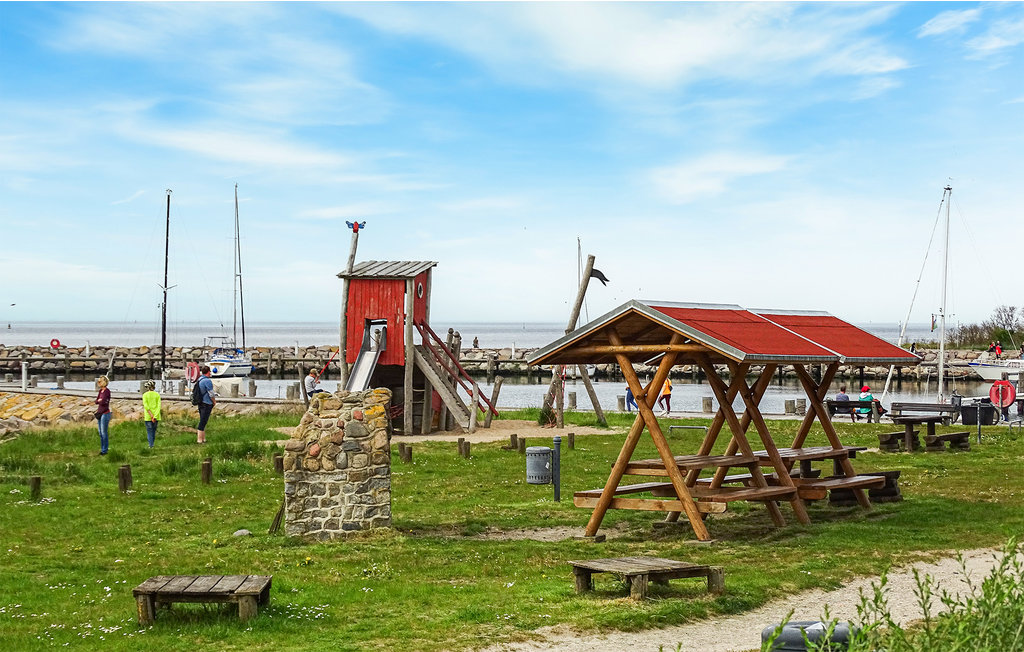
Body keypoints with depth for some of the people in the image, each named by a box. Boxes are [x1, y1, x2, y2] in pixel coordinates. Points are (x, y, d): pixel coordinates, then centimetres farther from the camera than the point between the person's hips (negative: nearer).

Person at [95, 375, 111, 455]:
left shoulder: (107, 391, -14)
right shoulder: (100, 391, 12)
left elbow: (103, 402, -21)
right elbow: (96, 402, 9)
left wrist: (99, 400, -3)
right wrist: (100, 400, -9)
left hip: (105, 413, -9)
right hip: (99, 413, 9)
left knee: (104, 433, -3)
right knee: (100, 433, 13)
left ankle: (105, 450, 4)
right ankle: (102, 449, 20)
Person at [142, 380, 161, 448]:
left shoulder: (145, 395, -4)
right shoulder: (157, 395, 2)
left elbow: (145, 405, -13)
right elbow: (159, 406, -6)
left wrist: (151, 414, -15)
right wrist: (155, 416, -10)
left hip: (148, 416, -2)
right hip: (156, 416, 2)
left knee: (149, 431, 3)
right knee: (154, 431, 16)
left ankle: (151, 446, -2)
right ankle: (152, 444, 22)